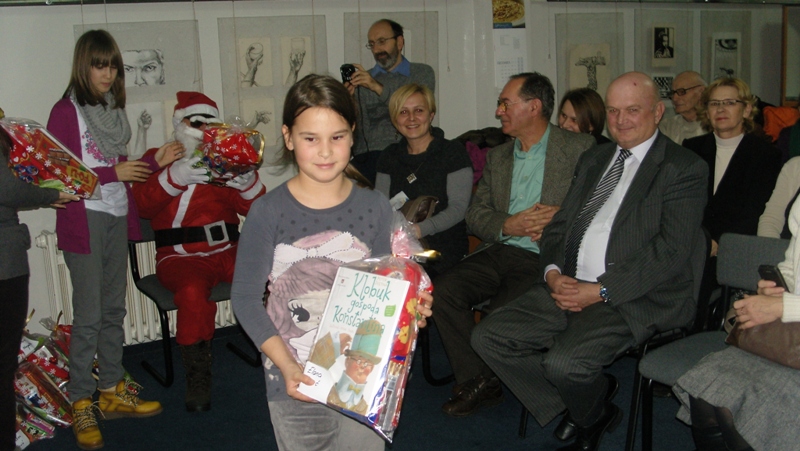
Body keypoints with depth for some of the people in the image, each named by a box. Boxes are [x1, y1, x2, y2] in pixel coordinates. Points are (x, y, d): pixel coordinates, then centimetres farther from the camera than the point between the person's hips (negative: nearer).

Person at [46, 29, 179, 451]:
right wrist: (113, 173, -16)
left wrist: (154, 161, 3)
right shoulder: (66, 112, -6)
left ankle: (111, 392, 24)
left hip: (117, 218, 7)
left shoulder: (112, 111, 14)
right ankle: (81, 405, 8)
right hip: (84, 220, -7)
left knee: (113, 310, 12)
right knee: (88, 316, -4)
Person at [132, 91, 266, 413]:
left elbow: (256, 209, 8)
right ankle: (198, 376, -17)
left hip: (228, 252, 2)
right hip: (181, 257, -2)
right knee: (192, 293, -36)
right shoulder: (158, 157, 13)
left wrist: (248, 182, -13)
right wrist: (174, 176, -21)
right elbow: (142, 204, -6)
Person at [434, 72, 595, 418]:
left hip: (544, 258, -5)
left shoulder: (580, 149, 4)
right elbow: (475, 216, 13)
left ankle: (491, 380, 4)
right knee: (443, 290, -18)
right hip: (500, 250, 6)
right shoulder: (497, 157, 20)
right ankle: (474, 381, -5)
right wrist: (509, 225, -7)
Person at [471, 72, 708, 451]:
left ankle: (593, 417, 9)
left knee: (565, 361, -29)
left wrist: (602, 291, -18)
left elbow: (672, 249, -13)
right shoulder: (593, 160, 20)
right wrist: (553, 273, -4)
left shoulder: (684, 169, -2)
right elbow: (559, 225, 17)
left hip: (635, 298, -7)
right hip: (569, 288, 7)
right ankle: (580, 405, 10)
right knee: (489, 337, -6)